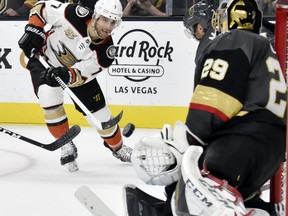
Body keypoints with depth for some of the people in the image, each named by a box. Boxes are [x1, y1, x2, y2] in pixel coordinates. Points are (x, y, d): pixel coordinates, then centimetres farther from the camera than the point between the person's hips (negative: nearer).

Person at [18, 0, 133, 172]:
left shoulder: (106, 51, -28)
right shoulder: (75, 14, -33)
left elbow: (82, 73, -31)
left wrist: (68, 75, -52)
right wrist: (34, 30, -30)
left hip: (79, 70, 2)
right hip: (44, 60, -2)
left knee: (100, 112, 3)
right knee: (50, 99, -29)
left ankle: (118, 148, 33)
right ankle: (66, 145, -8)